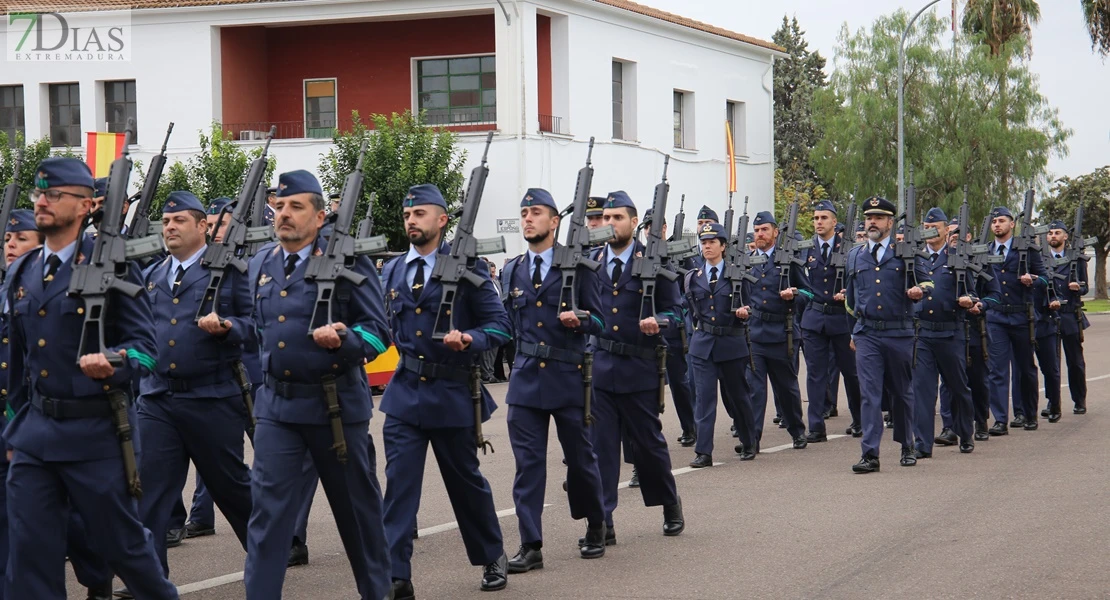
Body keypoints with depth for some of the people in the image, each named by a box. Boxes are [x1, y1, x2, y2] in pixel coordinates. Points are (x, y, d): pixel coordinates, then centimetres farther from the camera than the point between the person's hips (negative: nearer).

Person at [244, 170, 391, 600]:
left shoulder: (348, 262, -7)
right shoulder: (259, 267, 8)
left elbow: (377, 332, -10)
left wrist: (342, 340, -27)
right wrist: (265, 369, 11)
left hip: (336, 403, -3)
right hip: (276, 404, 3)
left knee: (356, 504, 11)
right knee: (268, 507, -5)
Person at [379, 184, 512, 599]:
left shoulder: (466, 267, -6)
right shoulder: (392, 272, 6)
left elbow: (499, 324, -7)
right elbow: (384, 325, 13)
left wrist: (469, 340, -24)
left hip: (452, 393, -3)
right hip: (405, 393, 3)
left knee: (466, 480, 11)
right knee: (399, 482, -6)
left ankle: (493, 557, 32)